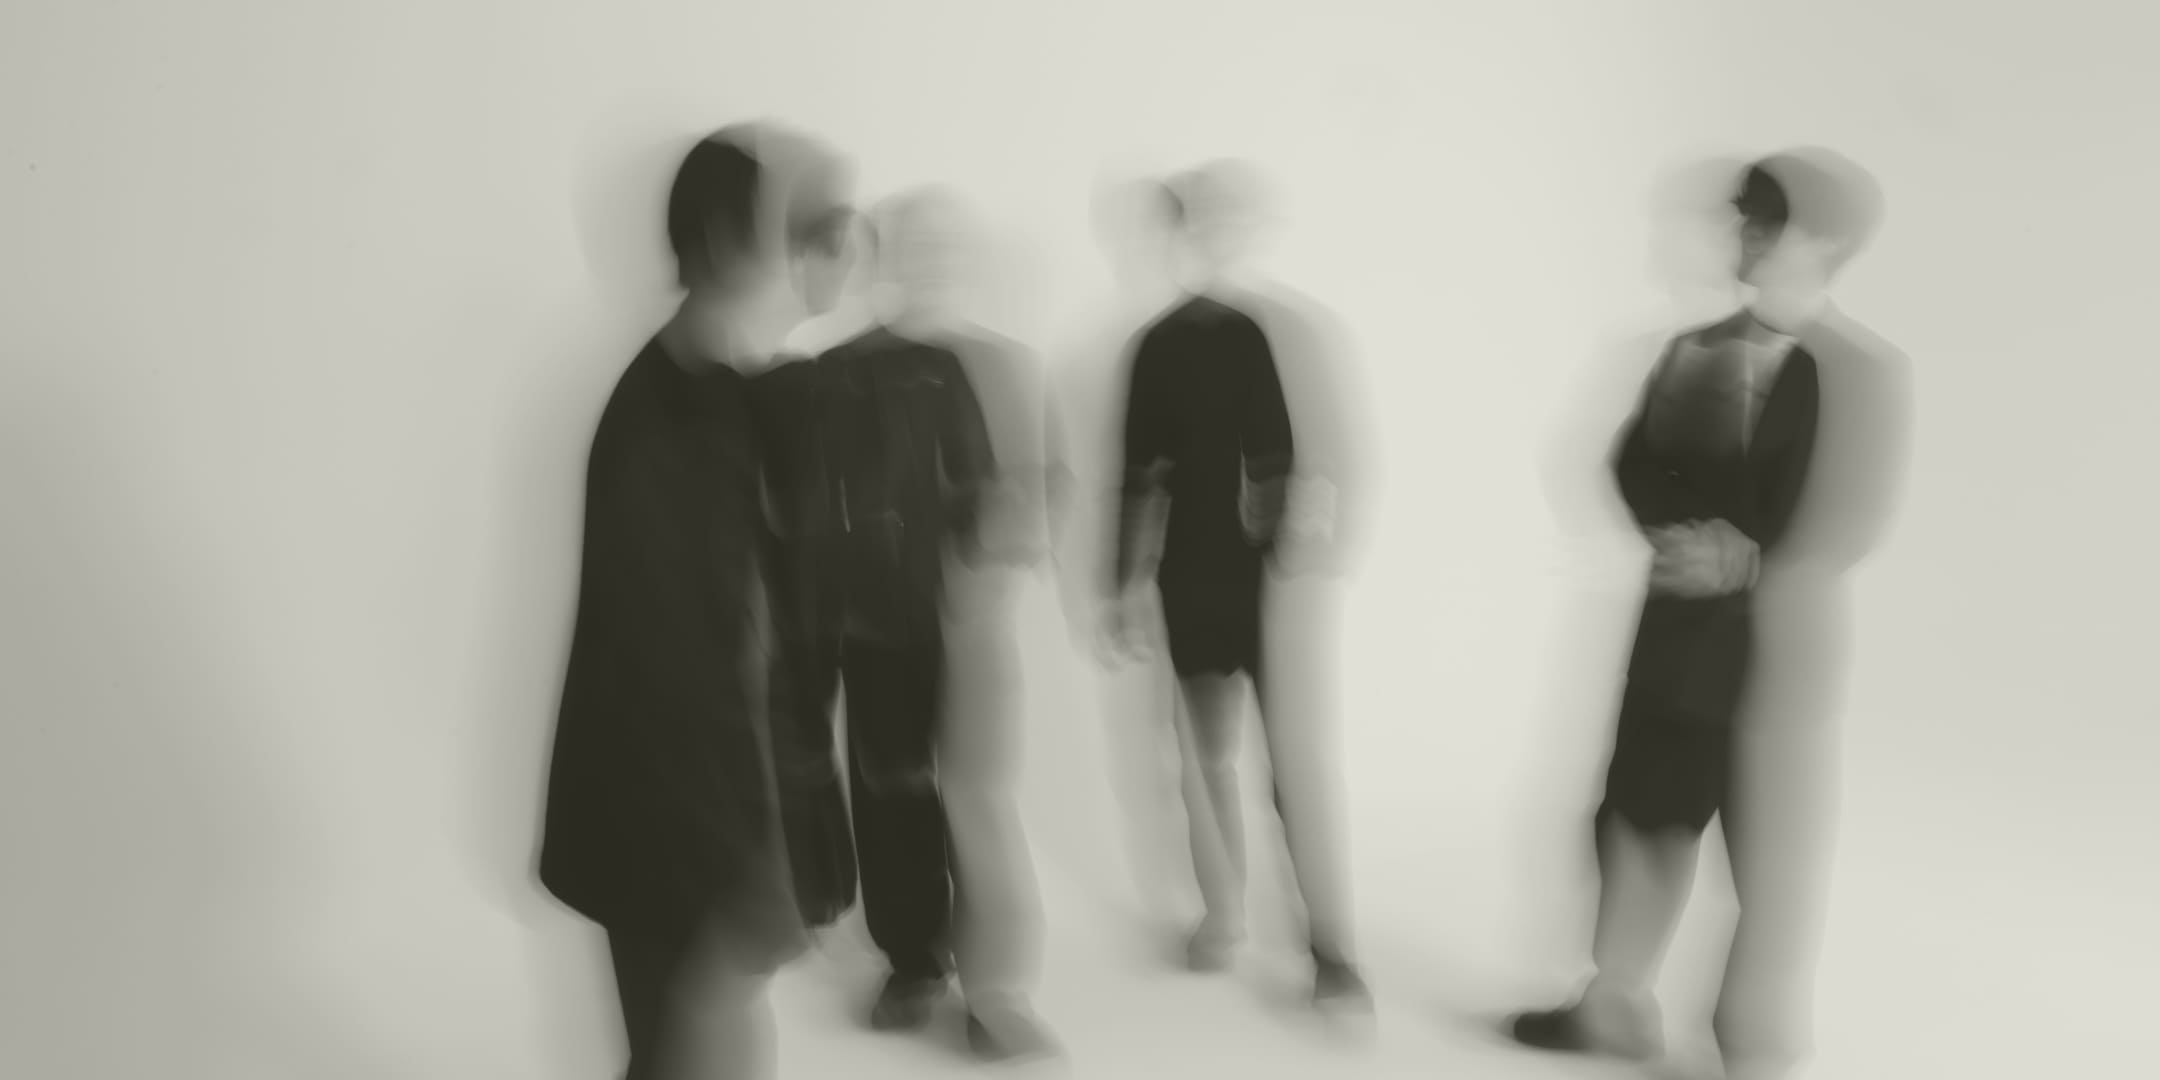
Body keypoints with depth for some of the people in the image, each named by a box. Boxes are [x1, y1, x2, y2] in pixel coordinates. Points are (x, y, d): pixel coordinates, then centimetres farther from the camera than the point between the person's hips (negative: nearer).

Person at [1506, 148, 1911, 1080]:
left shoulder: (1859, 371, -11)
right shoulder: (1695, 347, 7)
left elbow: (1843, 530, -15)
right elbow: (1632, 463, 1)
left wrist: (1744, 557, -22)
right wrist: (1680, 530, -16)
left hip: (1777, 635, -6)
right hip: (1675, 621, 6)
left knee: (1771, 847, 2)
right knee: (1640, 812, 15)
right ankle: (1617, 1004, 32)